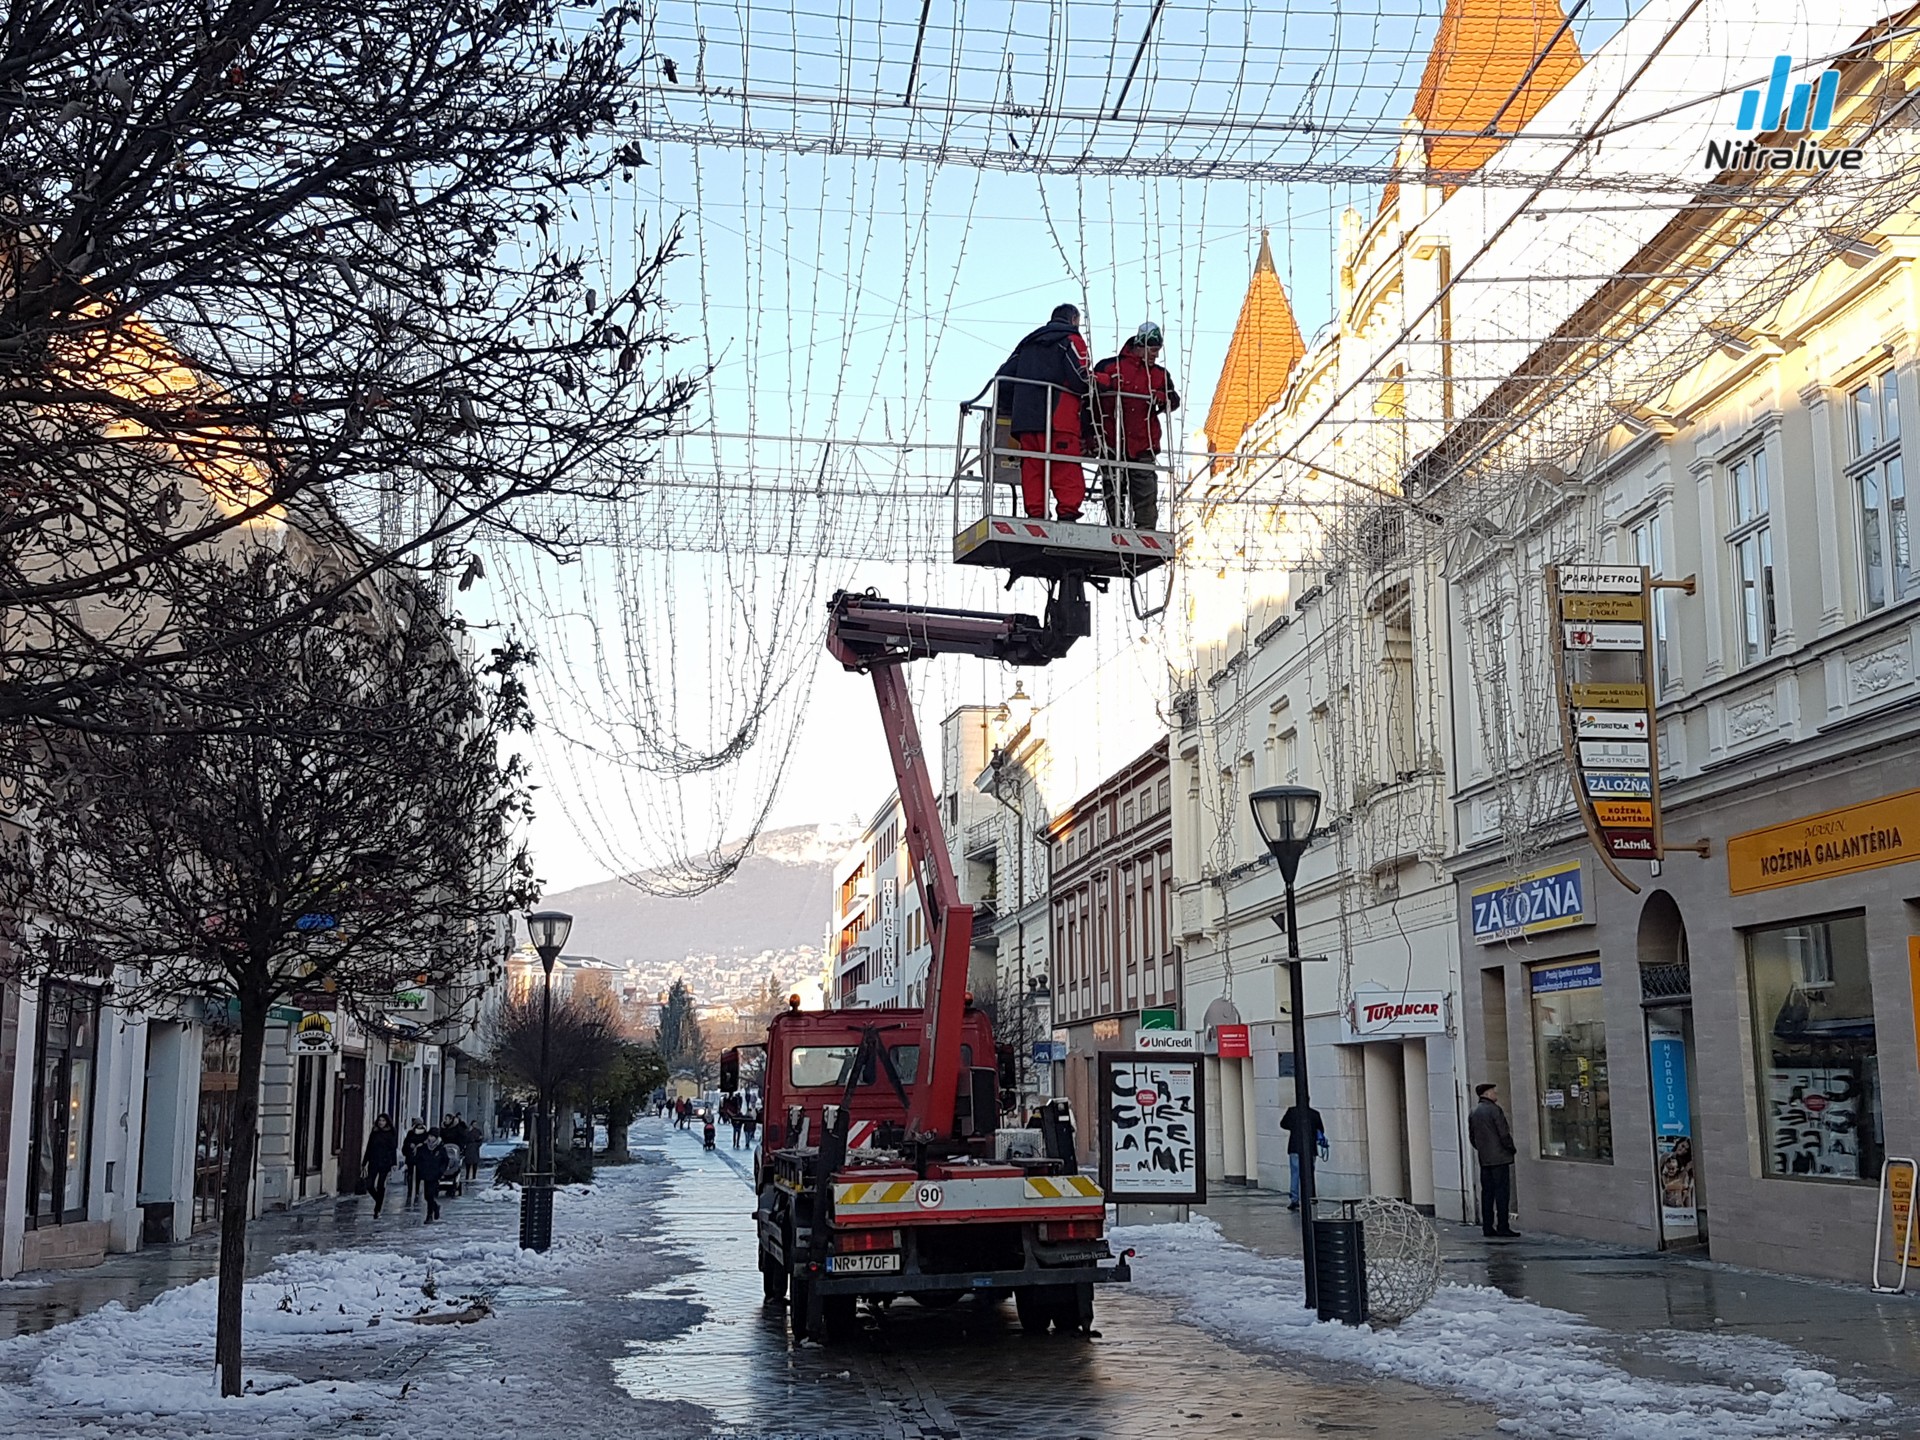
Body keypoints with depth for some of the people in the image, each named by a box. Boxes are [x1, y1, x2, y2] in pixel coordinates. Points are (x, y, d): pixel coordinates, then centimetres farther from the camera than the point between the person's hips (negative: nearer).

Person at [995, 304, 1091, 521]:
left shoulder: (1028, 343, 24)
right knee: (1067, 469, -7)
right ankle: (1068, 510, -16)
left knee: (1032, 468, 4)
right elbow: (1079, 377, -12)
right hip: (1058, 418, -6)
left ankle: (1035, 513, -1)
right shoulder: (1071, 340, 5)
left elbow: (1003, 377, 20)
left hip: (1024, 419, 6)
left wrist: (1010, 410, 25)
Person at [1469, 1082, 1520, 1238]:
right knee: (1502, 1192, -5)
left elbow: (1472, 1137, 15)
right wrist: (1512, 1150, 0)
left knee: (1487, 1192, 9)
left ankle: (1487, 1227, 10)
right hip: (1499, 1158, -7)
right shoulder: (1494, 1110, -13)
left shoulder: (1474, 1113, 11)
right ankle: (1503, 1227, -6)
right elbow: (1504, 1134, -14)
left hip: (1484, 1159, 7)